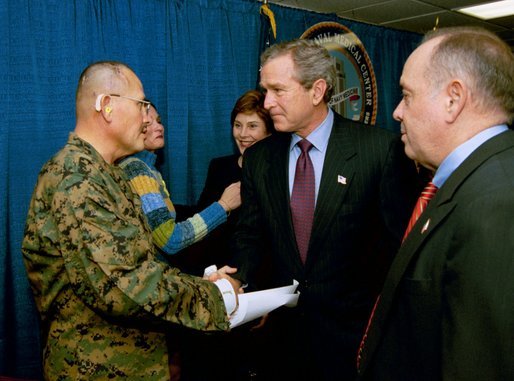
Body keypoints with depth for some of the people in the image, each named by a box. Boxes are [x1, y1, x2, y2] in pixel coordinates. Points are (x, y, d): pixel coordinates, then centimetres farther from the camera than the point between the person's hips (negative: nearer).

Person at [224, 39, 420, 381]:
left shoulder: (382, 148, -13)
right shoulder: (258, 158, 1)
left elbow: (401, 238, -10)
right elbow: (251, 234, 6)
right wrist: (237, 277, -13)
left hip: (353, 329, -3)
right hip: (283, 329, 4)